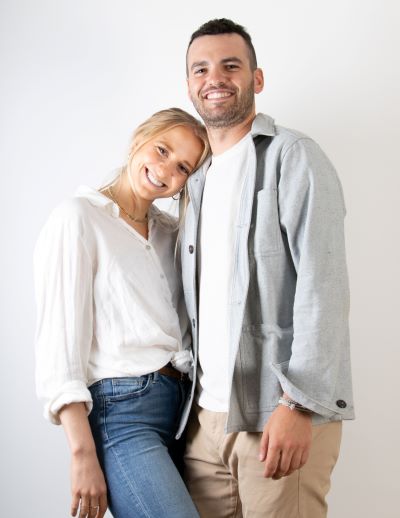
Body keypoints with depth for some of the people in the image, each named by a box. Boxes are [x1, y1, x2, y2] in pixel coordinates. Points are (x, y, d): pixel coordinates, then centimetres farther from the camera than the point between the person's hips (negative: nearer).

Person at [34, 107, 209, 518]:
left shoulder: (170, 232, 15)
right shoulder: (78, 218, -4)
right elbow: (59, 338, -10)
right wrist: (83, 454, -15)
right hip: (121, 410, -6)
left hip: (180, 404, 6)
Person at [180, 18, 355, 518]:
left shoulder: (293, 157, -3)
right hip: (204, 416, 6)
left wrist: (298, 405, -19)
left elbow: (323, 285, -13)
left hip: (281, 415, -6)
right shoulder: (197, 180, 18)